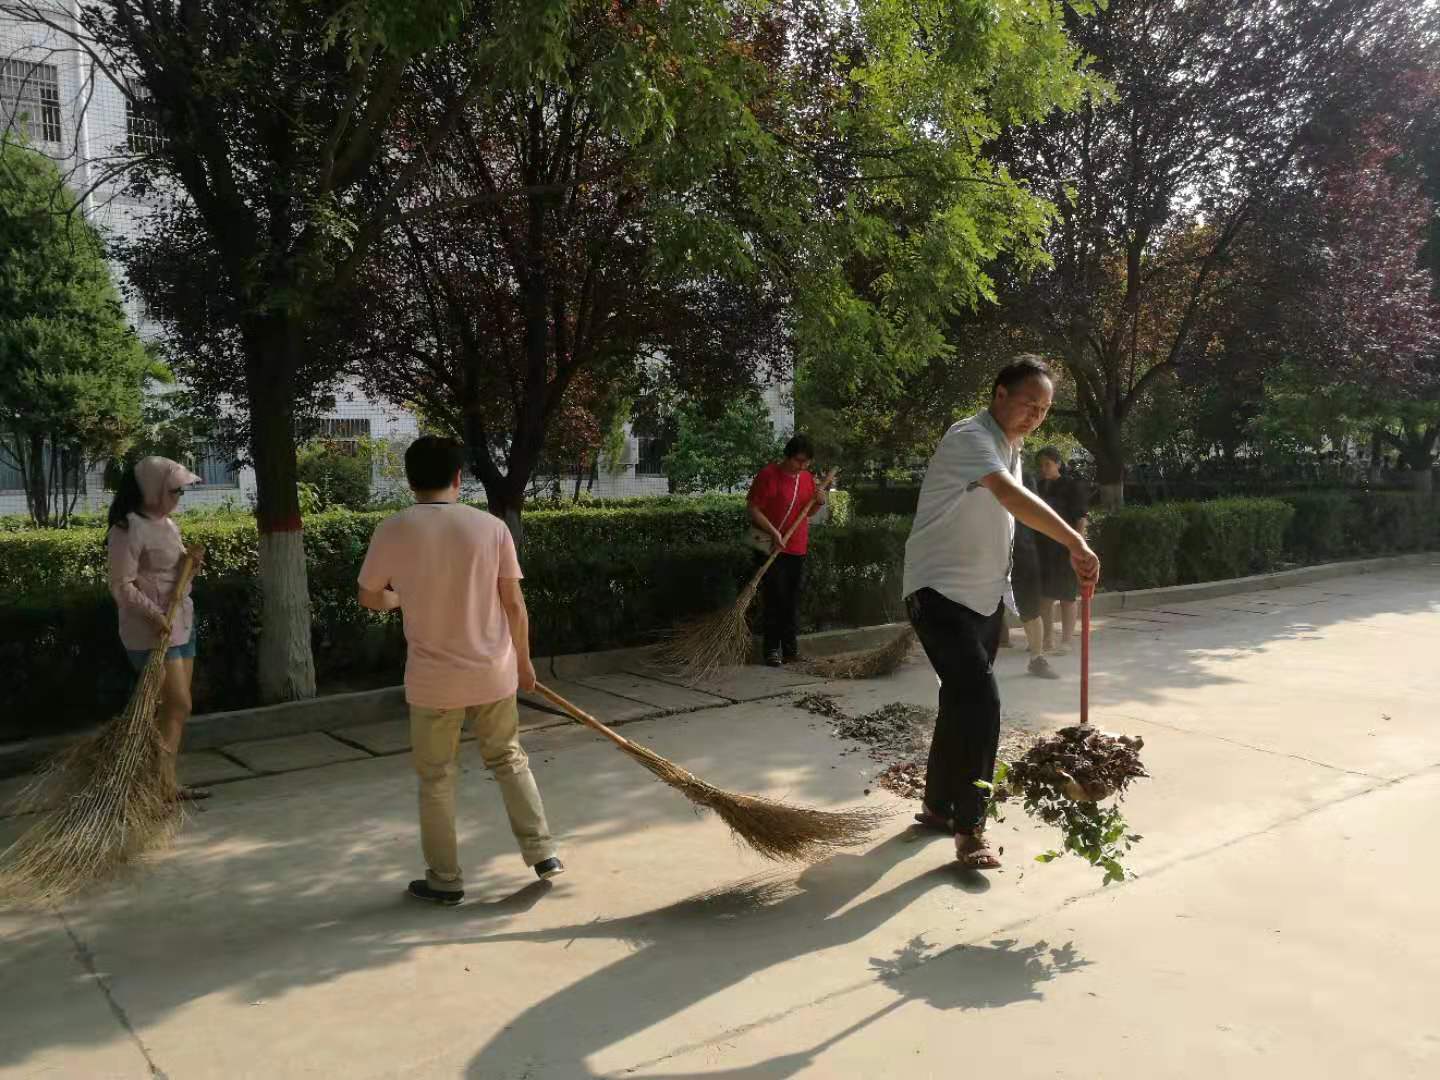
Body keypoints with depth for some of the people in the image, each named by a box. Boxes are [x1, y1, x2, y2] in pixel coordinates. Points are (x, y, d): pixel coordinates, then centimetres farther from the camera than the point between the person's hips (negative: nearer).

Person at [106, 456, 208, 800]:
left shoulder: (168, 524, 12)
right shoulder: (128, 529, -15)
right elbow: (122, 585, -18)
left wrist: (191, 559, 2)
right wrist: (154, 614, -25)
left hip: (181, 623, 9)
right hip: (151, 630, -9)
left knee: (175, 706, 10)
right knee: (179, 705, -10)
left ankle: (167, 781, 17)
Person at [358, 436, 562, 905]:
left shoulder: (392, 531, -9)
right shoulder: (491, 526, -7)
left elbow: (370, 599, 6)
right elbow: (514, 604, -3)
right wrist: (523, 660, 11)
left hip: (432, 681, -2)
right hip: (493, 673, 2)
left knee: (436, 779, 14)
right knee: (510, 761, 21)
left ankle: (445, 880, 23)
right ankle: (543, 854, 22)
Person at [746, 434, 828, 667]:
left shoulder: (808, 478, 9)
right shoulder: (768, 475, -11)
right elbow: (753, 509, -12)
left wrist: (819, 502, -2)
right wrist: (773, 532, -20)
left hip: (798, 549, 6)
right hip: (771, 548, -6)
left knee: (793, 600, 11)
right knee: (775, 599, -4)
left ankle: (791, 649, 18)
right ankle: (773, 650, 5)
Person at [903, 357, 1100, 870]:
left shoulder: (1011, 448, 13)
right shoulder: (969, 438, -18)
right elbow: (1011, 496, -36)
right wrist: (1075, 543, -45)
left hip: (984, 596, 9)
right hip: (940, 591, -9)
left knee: (962, 702, 14)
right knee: (980, 700, -18)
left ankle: (937, 805, 29)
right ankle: (968, 828, -7)